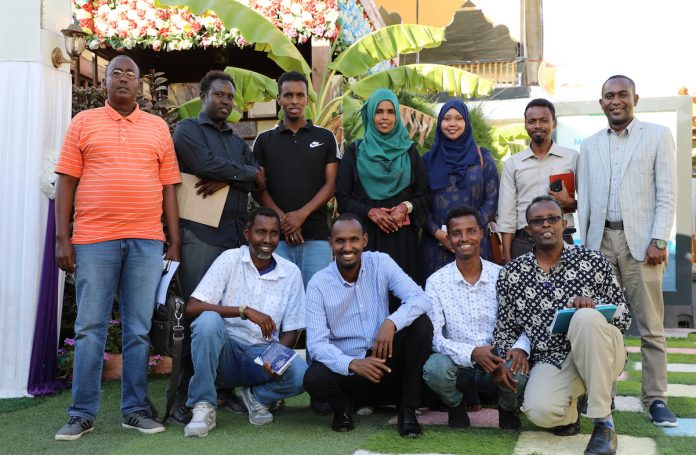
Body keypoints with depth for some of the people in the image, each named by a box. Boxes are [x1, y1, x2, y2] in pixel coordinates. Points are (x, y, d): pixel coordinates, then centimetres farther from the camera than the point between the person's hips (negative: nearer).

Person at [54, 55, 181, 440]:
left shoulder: (158, 127, 13)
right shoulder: (83, 123, 9)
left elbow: (168, 187, 11)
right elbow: (66, 182, 5)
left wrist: (175, 241, 5)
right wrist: (62, 238, -3)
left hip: (147, 241, 1)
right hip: (93, 240, -1)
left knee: (139, 330, 4)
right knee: (90, 328, 1)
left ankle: (135, 409, 13)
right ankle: (82, 414, 9)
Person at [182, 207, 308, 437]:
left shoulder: (291, 273, 2)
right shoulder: (230, 259, -5)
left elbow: (291, 331, 5)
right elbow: (192, 308, -15)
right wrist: (245, 311, -25)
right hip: (226, 352, -1)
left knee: (301, 374, -29)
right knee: (208, 319, -33)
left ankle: (257, 396, 6)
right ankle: (204, 407, -19)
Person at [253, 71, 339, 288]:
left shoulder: (325, 137, 9)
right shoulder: (264, 140, 11)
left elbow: (331, 184, 3)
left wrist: (302, 214, -11)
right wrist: (282, 219, -10)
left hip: (316, 236, 0)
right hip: (276, 235, 0)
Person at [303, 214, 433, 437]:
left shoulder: (381, 263, -6)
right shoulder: (318, 284, -10)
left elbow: (421, 299, -16)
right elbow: (317, 343, -16)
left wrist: (391, 322, -36)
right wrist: (352, 364, -34)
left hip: (385, 361, 2)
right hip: (346, 366, -1)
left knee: (421, 324, -22)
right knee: (314, 378, -32)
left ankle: (408, 409, -11)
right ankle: (343, 406, 5)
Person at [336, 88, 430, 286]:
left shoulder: (409, 151, 13)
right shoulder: (354, 152, 9)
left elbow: (424, 194, 8)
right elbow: (342, 195, 3)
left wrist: (406, 207, -11)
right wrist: (369, 212, -12)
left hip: (403, 235, 1)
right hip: (366, 235, -1)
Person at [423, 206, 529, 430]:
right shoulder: (436, 282, -3)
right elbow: (434, 337, -9)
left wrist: (520, 348, -20)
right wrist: (471, 353, -25)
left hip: (499, 364, 1)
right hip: (459, 366, 0)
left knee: (520, 370, -33)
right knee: (434, 367, -33)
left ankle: (508, 408, 6)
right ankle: (455, 405, 4)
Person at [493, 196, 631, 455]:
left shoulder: (593, 262, 1)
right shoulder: (511, 274, 5)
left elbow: (623, 316, 3)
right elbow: (505, 328, 11)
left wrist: (593, 307, -17)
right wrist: (502, 362, -7)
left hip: (599, 356, 0)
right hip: (550, 361, 0)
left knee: (586, 318, -34)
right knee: (539, 412, -31)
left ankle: (603, 422, -22)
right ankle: (569, 407, 10)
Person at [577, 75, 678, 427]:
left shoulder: (658, 136, 6)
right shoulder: (590, 145, 15)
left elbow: (667, 193, 0)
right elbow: (584, 199, 13)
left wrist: (659, 241, -9)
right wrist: (584, 243, 5)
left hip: (640, 240, -3)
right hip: (601, 240, 3)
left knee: (651, 326, -2)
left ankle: (656, 399, 5)